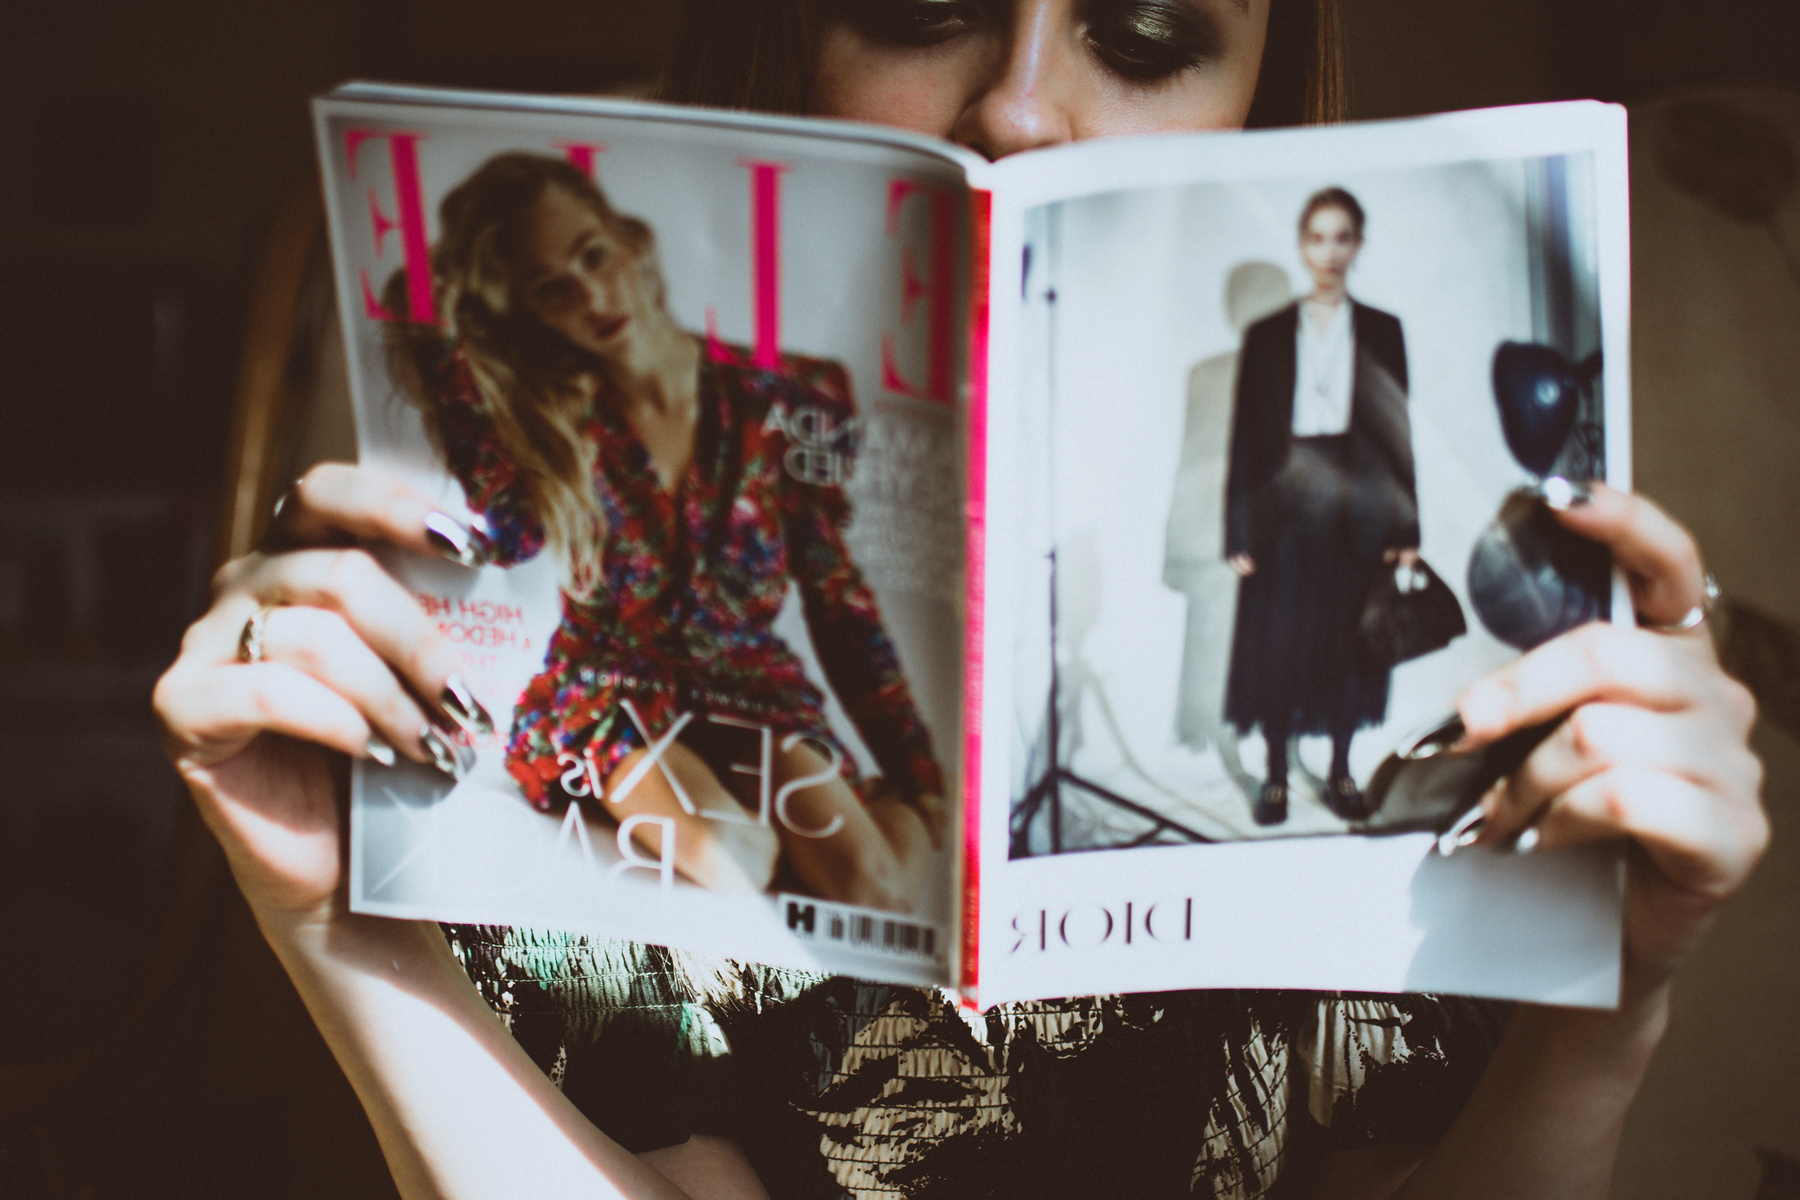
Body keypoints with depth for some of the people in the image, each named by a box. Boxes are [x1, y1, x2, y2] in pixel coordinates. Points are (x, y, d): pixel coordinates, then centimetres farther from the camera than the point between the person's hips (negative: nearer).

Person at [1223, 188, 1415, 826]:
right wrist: (1238, 532, -4)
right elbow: (1245, 437, 2)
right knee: (1276, 645, 1)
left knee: (1350, 644, 6)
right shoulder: (1266, 335, 4)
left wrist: (1407, 524, -1)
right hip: (1286, 504, -1)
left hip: (1361, 506, 1)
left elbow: (1401, 431, 5)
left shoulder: (1383, 332, 6)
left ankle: (1340, 772, 19)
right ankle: (1275, 776, 14)